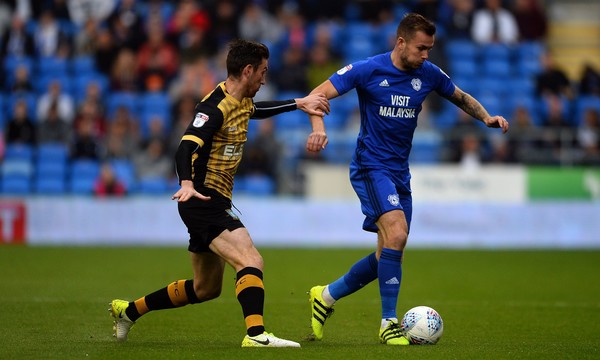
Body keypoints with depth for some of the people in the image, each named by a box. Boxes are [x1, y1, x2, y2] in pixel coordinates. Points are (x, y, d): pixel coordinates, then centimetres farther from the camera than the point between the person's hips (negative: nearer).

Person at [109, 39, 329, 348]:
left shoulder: (241, 102, 11)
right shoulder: (215, 108, -18)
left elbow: (258, 110, 36)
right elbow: (186, 147, -31)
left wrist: (298, 103, 30)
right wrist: (187, 183, -48)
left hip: (214, 204, 10)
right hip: (203, 200, -10)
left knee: (205, 288, 18)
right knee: (251, 262, -26)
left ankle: (128, 310, 30)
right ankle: (256, 334, -37)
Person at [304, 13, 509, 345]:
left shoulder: (428, 74, 3)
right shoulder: (368, 70, -11)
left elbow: (461, 97, 21)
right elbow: (318, 94, -10)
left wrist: (486, 118, 3)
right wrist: (319, 127, -29)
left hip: (400, 172, 7)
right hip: (371, 166, -7)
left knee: (390, 257, 8)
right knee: (396, 234, -25)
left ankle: (326, 295, 28)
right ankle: (389, 322, -17)